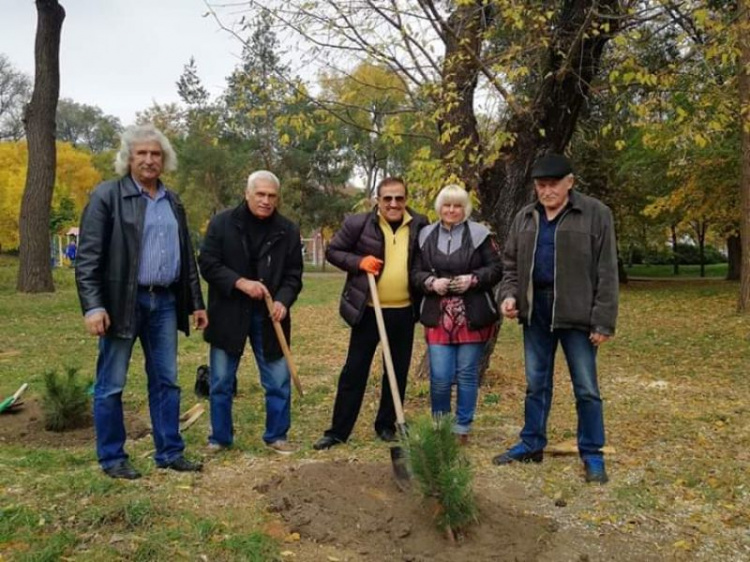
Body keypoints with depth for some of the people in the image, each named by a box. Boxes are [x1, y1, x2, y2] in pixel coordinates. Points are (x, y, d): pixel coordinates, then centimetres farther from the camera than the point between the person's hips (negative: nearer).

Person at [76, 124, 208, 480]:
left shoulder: (172, 202, 14)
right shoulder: (107, 196, -3)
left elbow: (186, 257, 17)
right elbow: (88, 256, -9)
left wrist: (196, 303, 14)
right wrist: (93, 306, -17)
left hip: (164, 302, 5)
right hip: (122, 301, -5)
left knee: (166, 382, 10)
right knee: (111, 385, 5)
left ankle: (170, 452, 21)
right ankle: (112, 458, 18)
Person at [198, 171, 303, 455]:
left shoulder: (288, 230, 1)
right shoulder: (222, 222, -4)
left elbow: (293, 274, 3)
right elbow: (207, 263, -6)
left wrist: (283, 301, -16)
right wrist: (240, 282, -19)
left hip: (269, 316, 1)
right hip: (228, 314, -1)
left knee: (278, 381, 6)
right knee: (221, 382, 9)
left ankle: (277, 436, 23)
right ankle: (220, 437, 25)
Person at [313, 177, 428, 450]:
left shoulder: (420, 224, 2)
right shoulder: (358, 223, -6)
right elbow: (332, 251, 2)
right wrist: (358, 261, -14)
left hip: (404, 312, 3)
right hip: (368, 310, -3)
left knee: (398, 372, 12)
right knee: (354, 370, 3)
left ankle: (387, 426, 28)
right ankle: (338, 430, 13)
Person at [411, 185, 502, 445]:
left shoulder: (479, 234, -1)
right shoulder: (426, 235, 6)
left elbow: (496, 268, 0)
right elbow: (415, 272, 8)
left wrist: (473, 279, -16)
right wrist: (431, 282, -11)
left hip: (472, 316, -1)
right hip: (438, 316, 2)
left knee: (467, 374, 8)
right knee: (440, 377, 1)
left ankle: (462, 428, 24)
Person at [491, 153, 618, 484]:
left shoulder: (595, 214, -5)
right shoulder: (524, 218, 9)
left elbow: (606, 272, -8)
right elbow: (511, 263, 14)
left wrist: (603, 321, -12)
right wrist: (509, 294, -5)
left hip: (576, 312, -4)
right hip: (536, 310, 5)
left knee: (586, 388, 4)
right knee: (536, 384, 14)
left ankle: (592, 454, 18)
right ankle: (532, 444, 26)